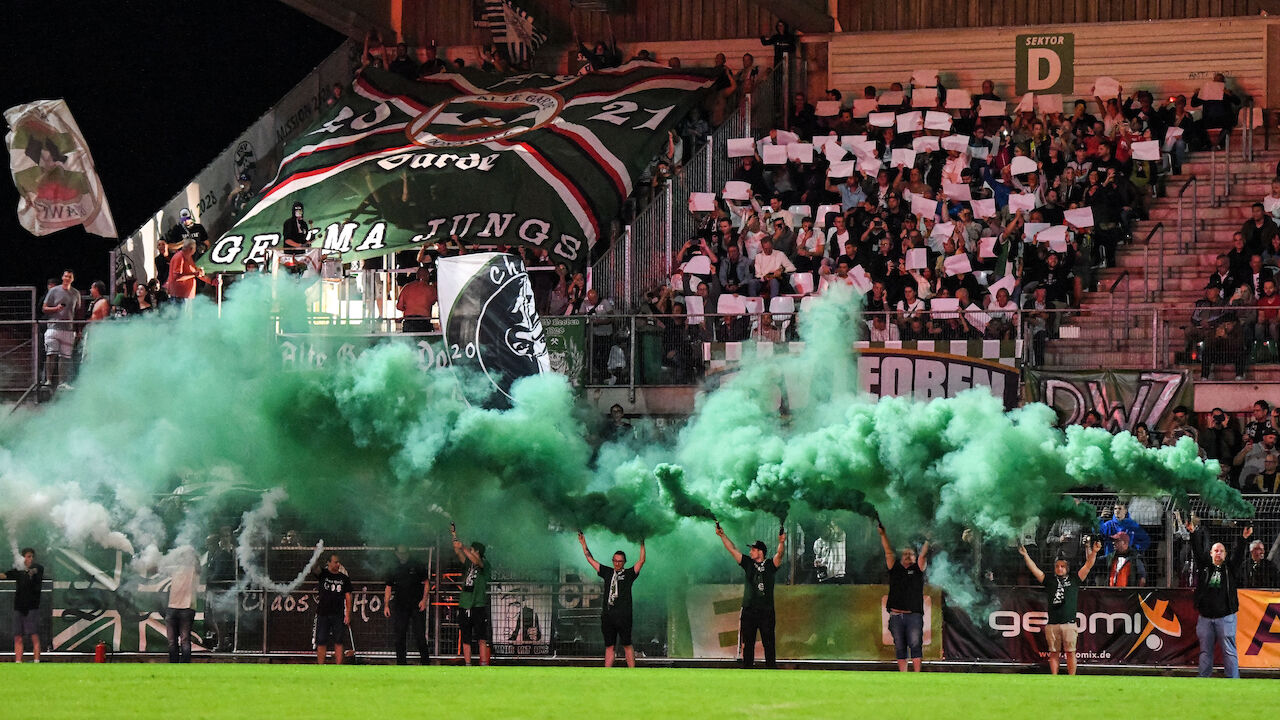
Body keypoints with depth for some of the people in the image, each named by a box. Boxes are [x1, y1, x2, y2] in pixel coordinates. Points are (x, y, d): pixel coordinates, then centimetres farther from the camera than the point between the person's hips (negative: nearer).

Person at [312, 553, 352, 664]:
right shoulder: (323, 574, 4)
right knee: (321, 642, 1)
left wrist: (347, 615, -2)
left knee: (338, 642, 2)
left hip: (338, 615, 1)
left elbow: (348, 598, 6)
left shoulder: (344, 578, 7)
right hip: (323, 613, -1)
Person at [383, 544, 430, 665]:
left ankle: (425, 660, 2)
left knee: (419, 636, -7)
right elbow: (388, 587, 13)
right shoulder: (393, 567, 9)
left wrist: (424, 600, -7)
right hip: (400, 605, 3)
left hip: (416, 605, -3)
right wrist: (386, 605, 4)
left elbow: (425, 583, 4)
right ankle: (401, 663, 8)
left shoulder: (417, 564, 2)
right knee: (399, 637, 2)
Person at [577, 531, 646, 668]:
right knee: (609, 646, 6)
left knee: (627, 645, -4)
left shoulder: (629, 573, 7)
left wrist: (642, 545, -12)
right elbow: (591, 560, 23)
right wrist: (583, 544, 23)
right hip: (607, 615, 4)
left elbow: (641, 561, -3)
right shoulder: (607, 572, 17)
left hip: (623, 615, -4)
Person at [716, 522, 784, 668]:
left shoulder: (770, 565, 1)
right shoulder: (748, 563, 9)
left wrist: (782, 542, -36)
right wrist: (722, 535, 1)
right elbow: (732, 550, 8)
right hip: (749, 610, 3)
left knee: (768, 643, -1)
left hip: (766, 611, -3)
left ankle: (771, 667, 1)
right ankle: (747, 668, 9)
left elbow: (779, 554, -17)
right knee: (747, 643, 5)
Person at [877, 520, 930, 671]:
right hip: (896, 616, 2)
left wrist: (927, 540, -15)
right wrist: (883, 534, -3)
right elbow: (888, 552, 7)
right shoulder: (895, 569, 13)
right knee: (900, 648, 4)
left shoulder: (917, 569, 10)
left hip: (914, 615, -2)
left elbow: (923, 554, -1)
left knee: (915, 645, -8)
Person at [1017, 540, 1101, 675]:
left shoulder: (1074, 580, 12)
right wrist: (1025, 555, 7)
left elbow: (1088, 566, 8)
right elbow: (1034, 569, 13)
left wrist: (1094, 553, -4)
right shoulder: (1049, 580, 15)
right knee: (1053, 653, 4)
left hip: (1069, 623, -1)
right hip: (1052, 624, 1)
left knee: (1070, 652, -1)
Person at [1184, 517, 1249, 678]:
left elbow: (1238, 555, -4)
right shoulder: (1205, 567, 11)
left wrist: (1243, 539, -20)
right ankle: (1203, 679, 12)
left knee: (1229, 651, -4)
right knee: (1205, 651, 7)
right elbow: (1198, 551, 1)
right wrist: (1193, 533, -11)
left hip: (1225, 617, -2)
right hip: (1205, 617, 2)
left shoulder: (1230, 569, 8)